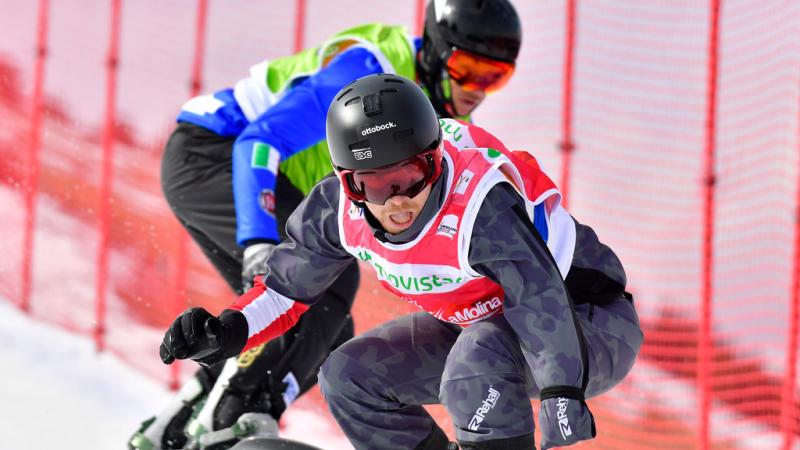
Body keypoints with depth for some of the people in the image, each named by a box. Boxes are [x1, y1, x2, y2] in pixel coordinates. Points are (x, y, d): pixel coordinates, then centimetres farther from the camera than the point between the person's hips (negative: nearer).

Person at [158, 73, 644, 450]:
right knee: (350, 377, 1)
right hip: (477, 325, 8)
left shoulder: (483, 205, -36)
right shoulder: (340, 209, -14)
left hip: (591, 324, -8)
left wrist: (563, 396, -50)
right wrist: (226, 333, -14)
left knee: (480, 357, -36)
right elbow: (288, 285, 1)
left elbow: (544, 300, -42)